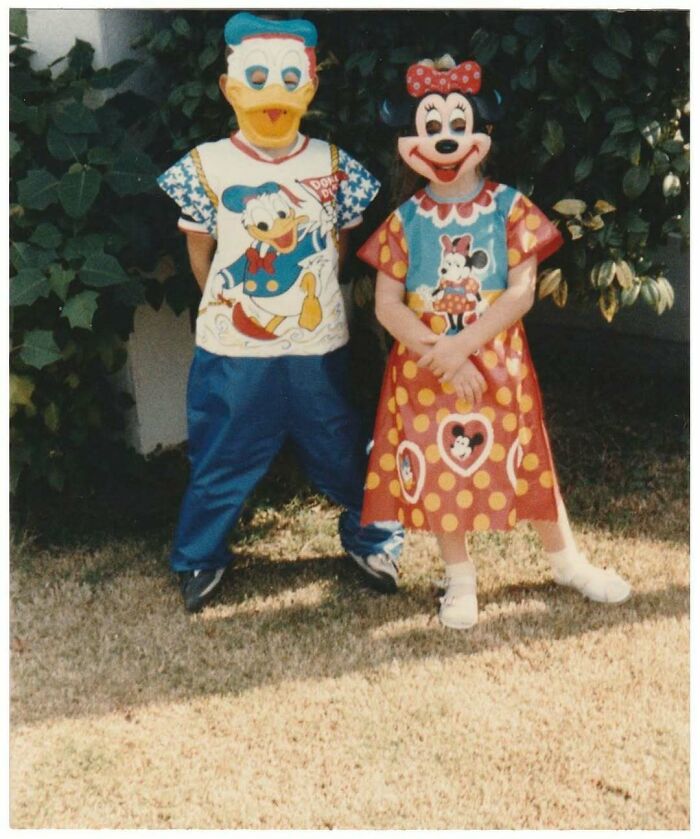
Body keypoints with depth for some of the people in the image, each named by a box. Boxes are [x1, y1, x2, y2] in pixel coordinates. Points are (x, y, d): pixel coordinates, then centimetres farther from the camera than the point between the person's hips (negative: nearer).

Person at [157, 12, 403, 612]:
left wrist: (304, 292, 6)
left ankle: (373, 538, 35)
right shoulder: (208, 167, -6)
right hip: (233, 352, -1)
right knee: (223, 461, 10)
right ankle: (200, 558, 29)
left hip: (319, 348, 1)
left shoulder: (333, 167, -2)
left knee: (341, 454, 14)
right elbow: (200, 251, 5)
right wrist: (233, 304, 8)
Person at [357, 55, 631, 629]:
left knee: (526, 458, 9)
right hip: (426, 367, 1)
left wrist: (459, 346, -21)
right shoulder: (406, 220, -2)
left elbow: (522, 292, -11)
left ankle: (567, 560, 29)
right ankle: (461, 581, 24)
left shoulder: (509, 208, -5)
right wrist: (443, 359, -18)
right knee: (440, 469, 7)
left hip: (498, 363, -1)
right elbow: (387, 306, -6)